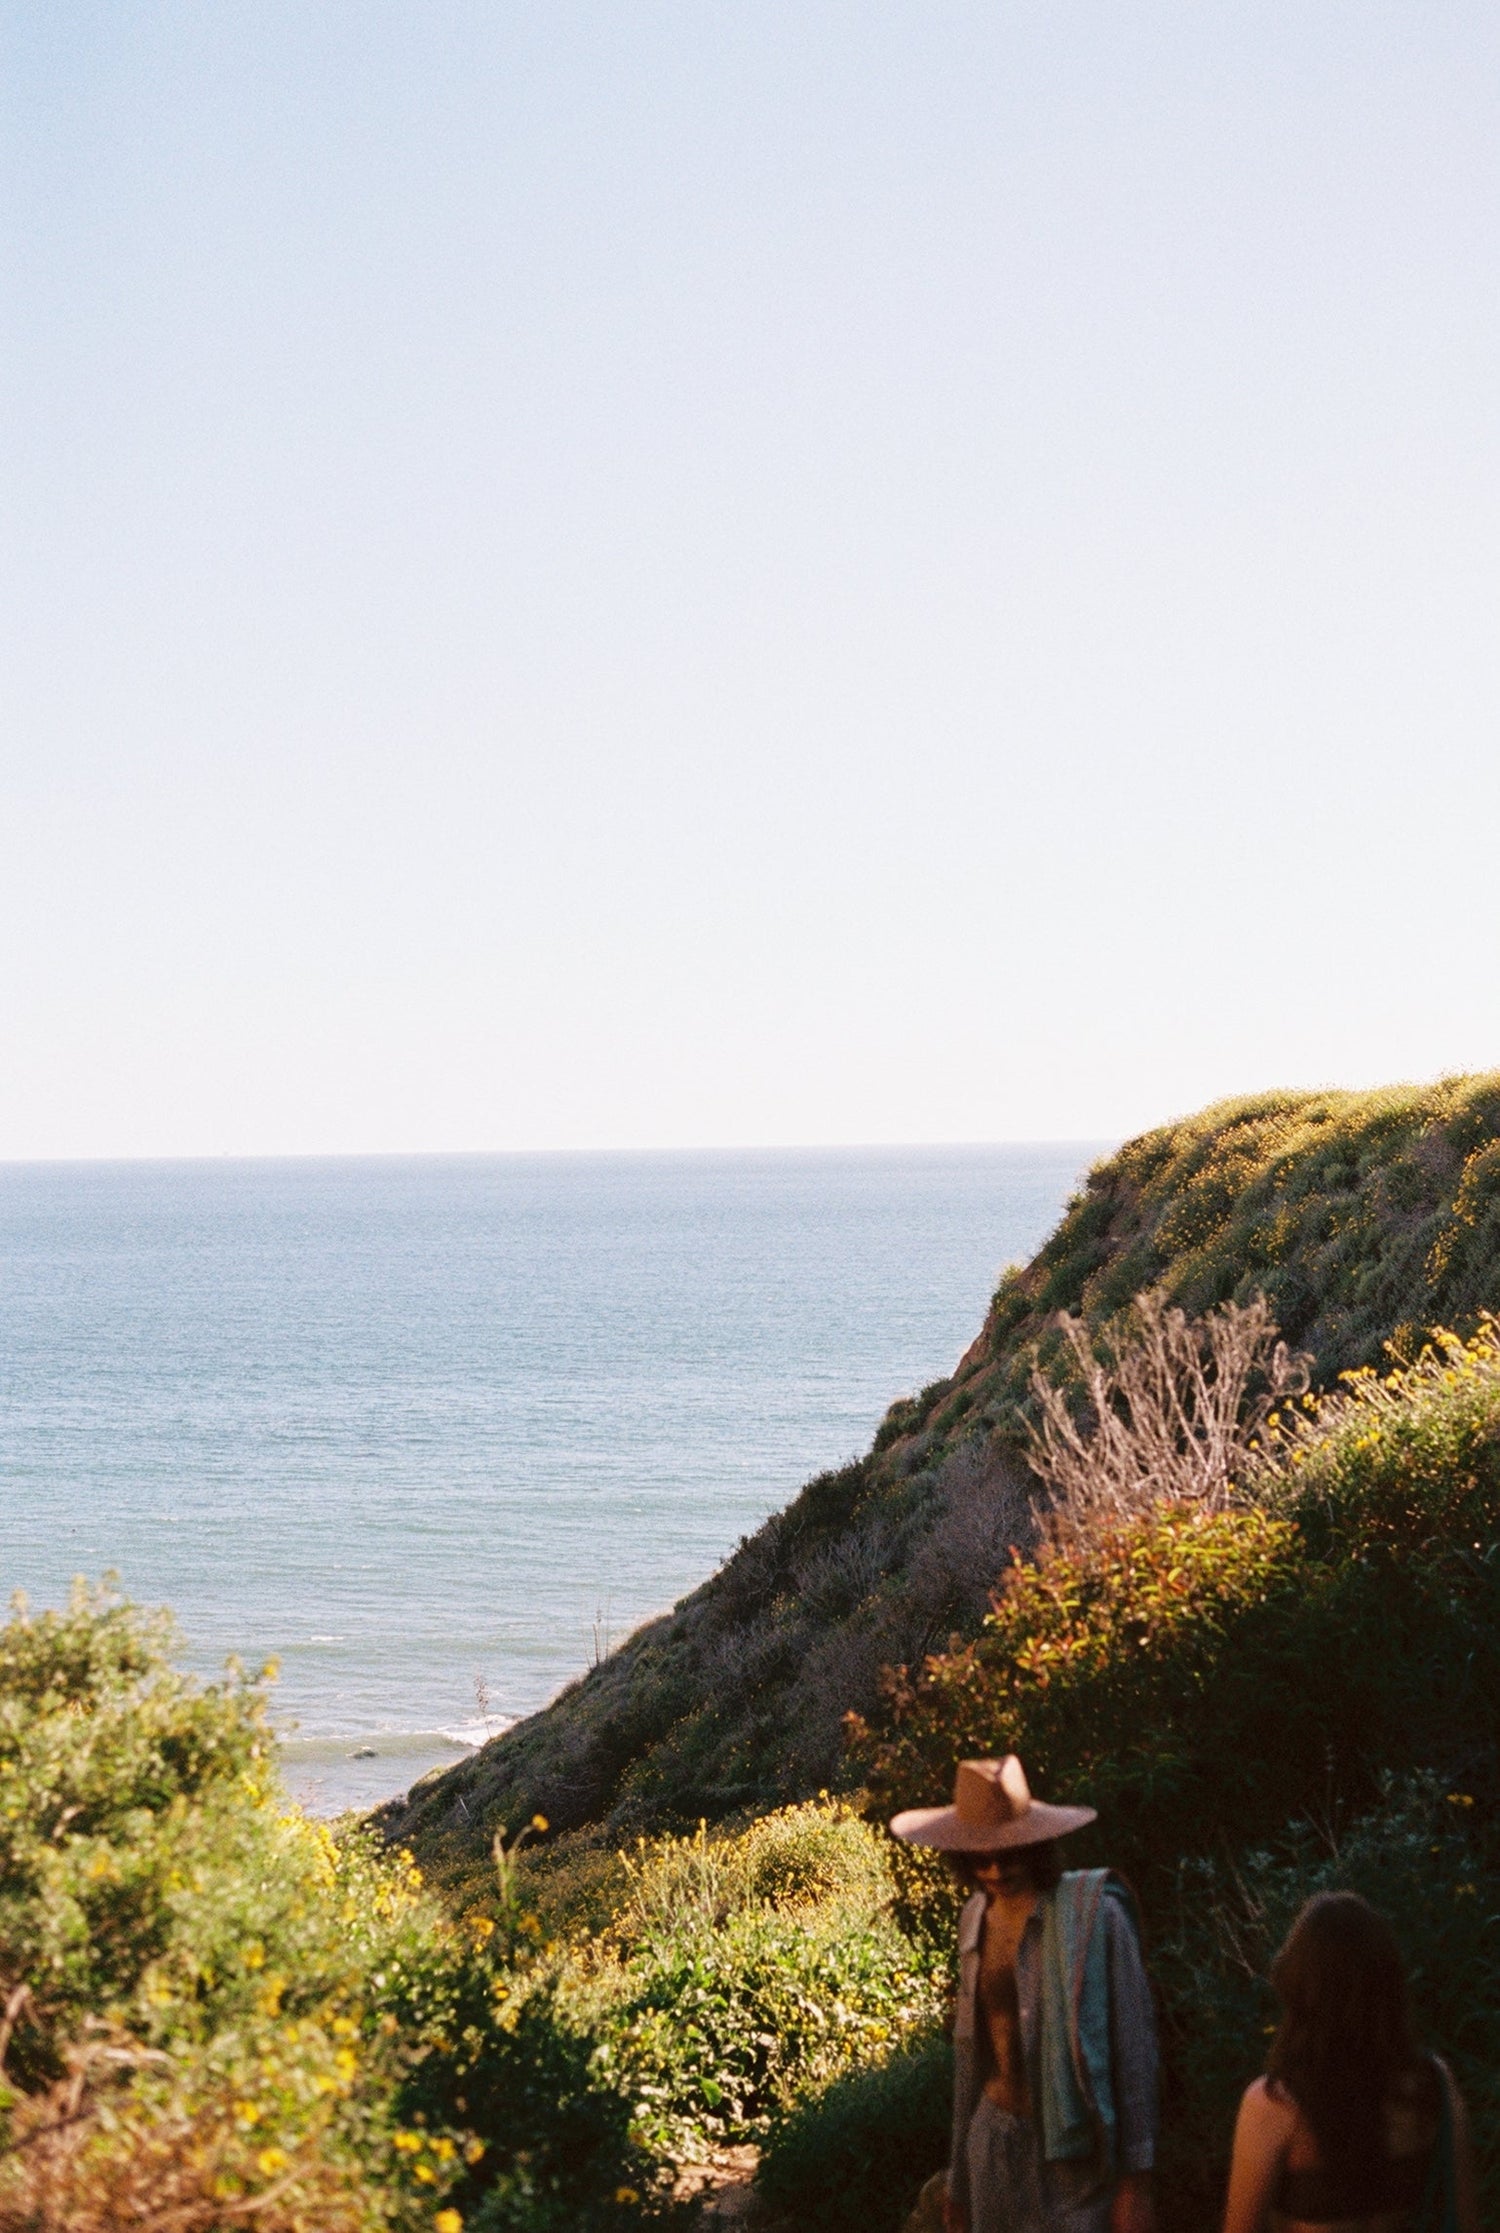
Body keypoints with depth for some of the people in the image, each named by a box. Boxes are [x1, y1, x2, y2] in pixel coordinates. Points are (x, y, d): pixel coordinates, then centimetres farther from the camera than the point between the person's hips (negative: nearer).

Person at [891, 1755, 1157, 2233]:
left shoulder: (1094, 1916, -12)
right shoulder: (977, 1919, 7)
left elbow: (1132, 2047, -11)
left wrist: (1135, 2181, -12)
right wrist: (959, 2177, 17)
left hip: (1078, 2155, -5)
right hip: (996, 2147, 6)